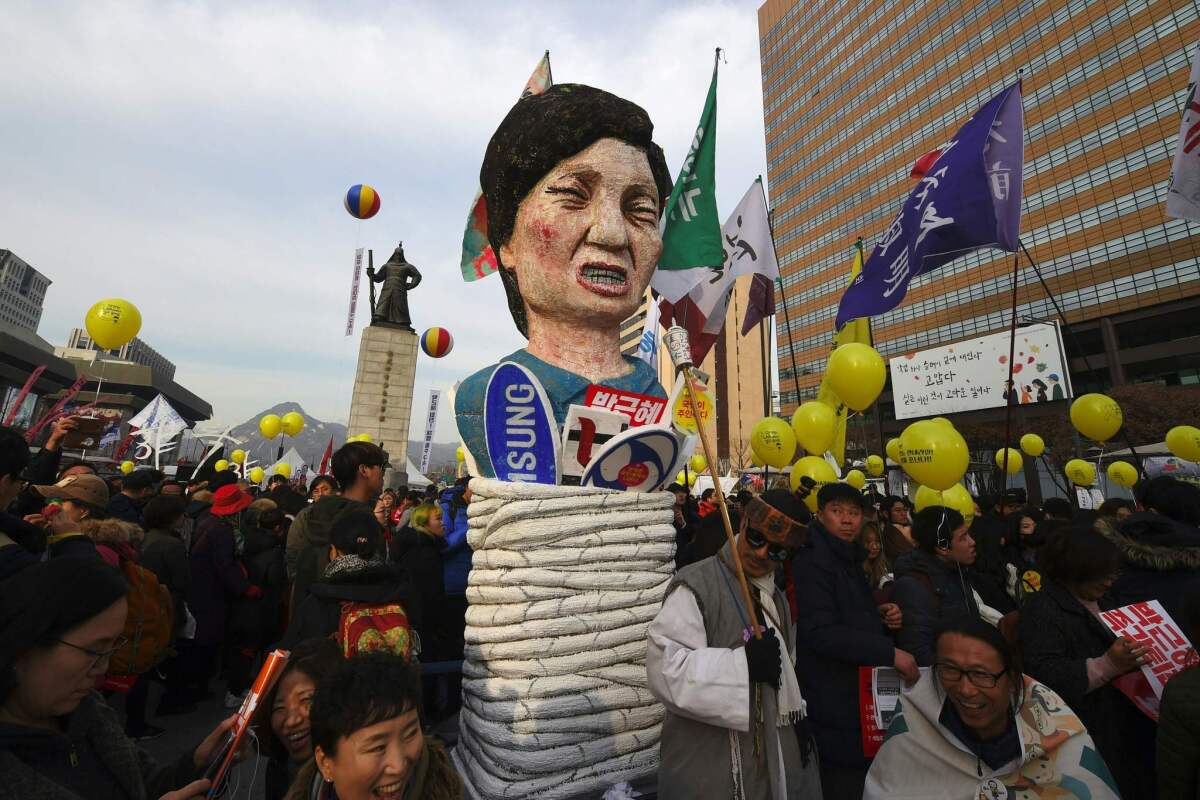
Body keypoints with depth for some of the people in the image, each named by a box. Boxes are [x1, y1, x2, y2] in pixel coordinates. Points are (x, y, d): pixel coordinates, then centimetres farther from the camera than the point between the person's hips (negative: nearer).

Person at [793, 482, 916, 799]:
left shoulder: (850, 559, 12)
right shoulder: (811, 561, -18)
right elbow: (822, 633, -25)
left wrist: (881, 616, 2)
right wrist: (890, 653, -21)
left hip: (861, 696, 9)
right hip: (836, 704, -9)